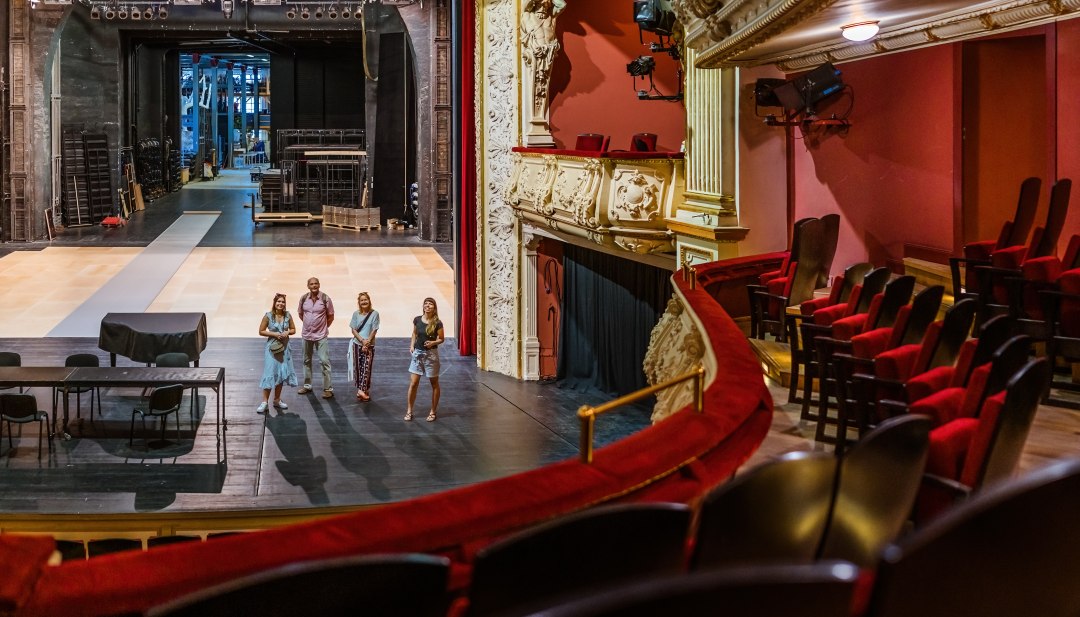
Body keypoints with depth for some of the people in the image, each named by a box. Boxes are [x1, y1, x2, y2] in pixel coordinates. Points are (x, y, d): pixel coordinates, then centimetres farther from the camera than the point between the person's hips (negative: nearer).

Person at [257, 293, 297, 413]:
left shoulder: (287, 315, 2)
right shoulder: (268, 316, -8)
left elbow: (293, 329, 11)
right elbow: (261, 331, -4)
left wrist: (287, 332, -10)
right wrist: (274, 334, -15)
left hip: (284, 348, 4)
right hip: (272, 348, -4)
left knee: (282, 373, 10)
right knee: (270, 373, -7)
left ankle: (277, 400, 23)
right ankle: (265, 402, -3)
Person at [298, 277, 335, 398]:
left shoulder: (325, 298, -10)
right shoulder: (304, 298, -1)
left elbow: (331, 316, -1)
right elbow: (300, 313, 14)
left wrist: (324, 327, 3)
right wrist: (308, 324, 11)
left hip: (321, 336, -4)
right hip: (307, 335, 4)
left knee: (324, 361, -7)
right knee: (307, 361, 15)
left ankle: (328, 389, -3)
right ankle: (307, 385, 28)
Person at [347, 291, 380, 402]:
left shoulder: (374, 314, -3)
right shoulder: (356, 314, 3)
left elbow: (374, 330, -5)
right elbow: (353, 330, 0)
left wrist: (367, 342, -13)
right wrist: (362, 341, -12)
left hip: (369, 345, -2)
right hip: (357, 344, 2)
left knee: (366, 367, -9)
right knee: (357, 367, 4)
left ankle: (362, 390, -12)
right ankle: (360, 390, 13)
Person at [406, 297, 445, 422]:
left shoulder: (437, 323, -10)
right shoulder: (417, 319, -1)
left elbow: (441, 339, -1)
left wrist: (433, 342, -20)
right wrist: (412, 345, 4)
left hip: (431, 354, -3)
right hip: (417, 353, 3)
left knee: (434, 383, 8)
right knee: (413, 383, -1)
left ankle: (433, 412, 18)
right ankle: (409, 411, 9)